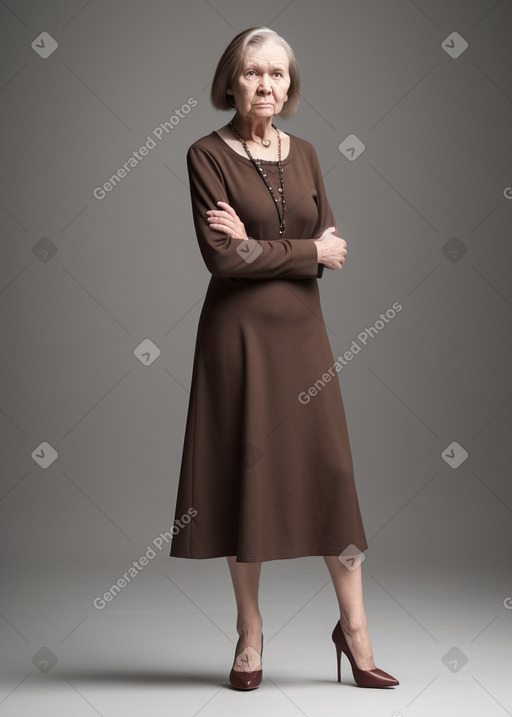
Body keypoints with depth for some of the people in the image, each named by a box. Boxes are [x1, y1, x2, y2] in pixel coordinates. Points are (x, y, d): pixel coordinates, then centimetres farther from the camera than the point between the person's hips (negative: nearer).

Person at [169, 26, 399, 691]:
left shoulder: (305, 154, 11)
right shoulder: (207, 155, -4)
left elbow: (333, 246, 2)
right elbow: (222, 258, -14)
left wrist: (253, 241, -12)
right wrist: (306, 249, -8)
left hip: (302, 329, 4)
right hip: (238, 331, -4)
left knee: (332, 470, 3)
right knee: (244, 473, 2)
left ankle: (354, 628, 16)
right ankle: (250, 634, 17)